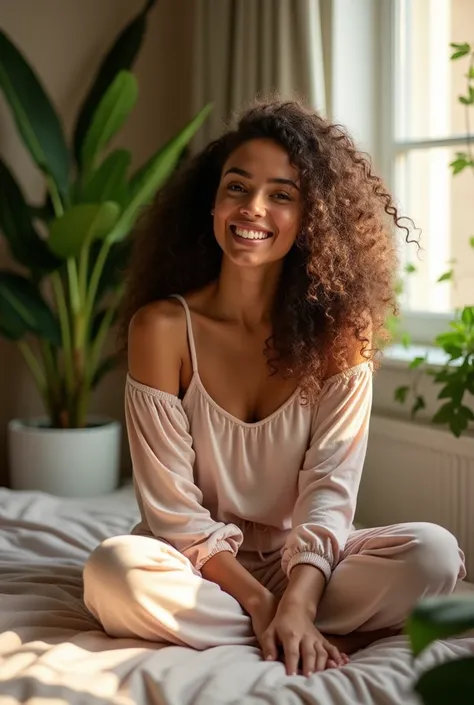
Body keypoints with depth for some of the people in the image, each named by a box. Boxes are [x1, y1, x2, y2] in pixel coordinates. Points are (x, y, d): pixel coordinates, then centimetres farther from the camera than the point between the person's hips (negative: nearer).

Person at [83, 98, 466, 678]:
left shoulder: (341, 331, -6)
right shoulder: (163, 326, -11)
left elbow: (330, 489, -12)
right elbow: (172, 505, -12)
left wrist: (295, 603, -29)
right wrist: (258, 601, -22)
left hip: (302, 559, 1)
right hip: (200, 564, 0)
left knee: (434, 552, -24)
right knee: (115, 569, -34)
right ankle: (337, 633, -23)